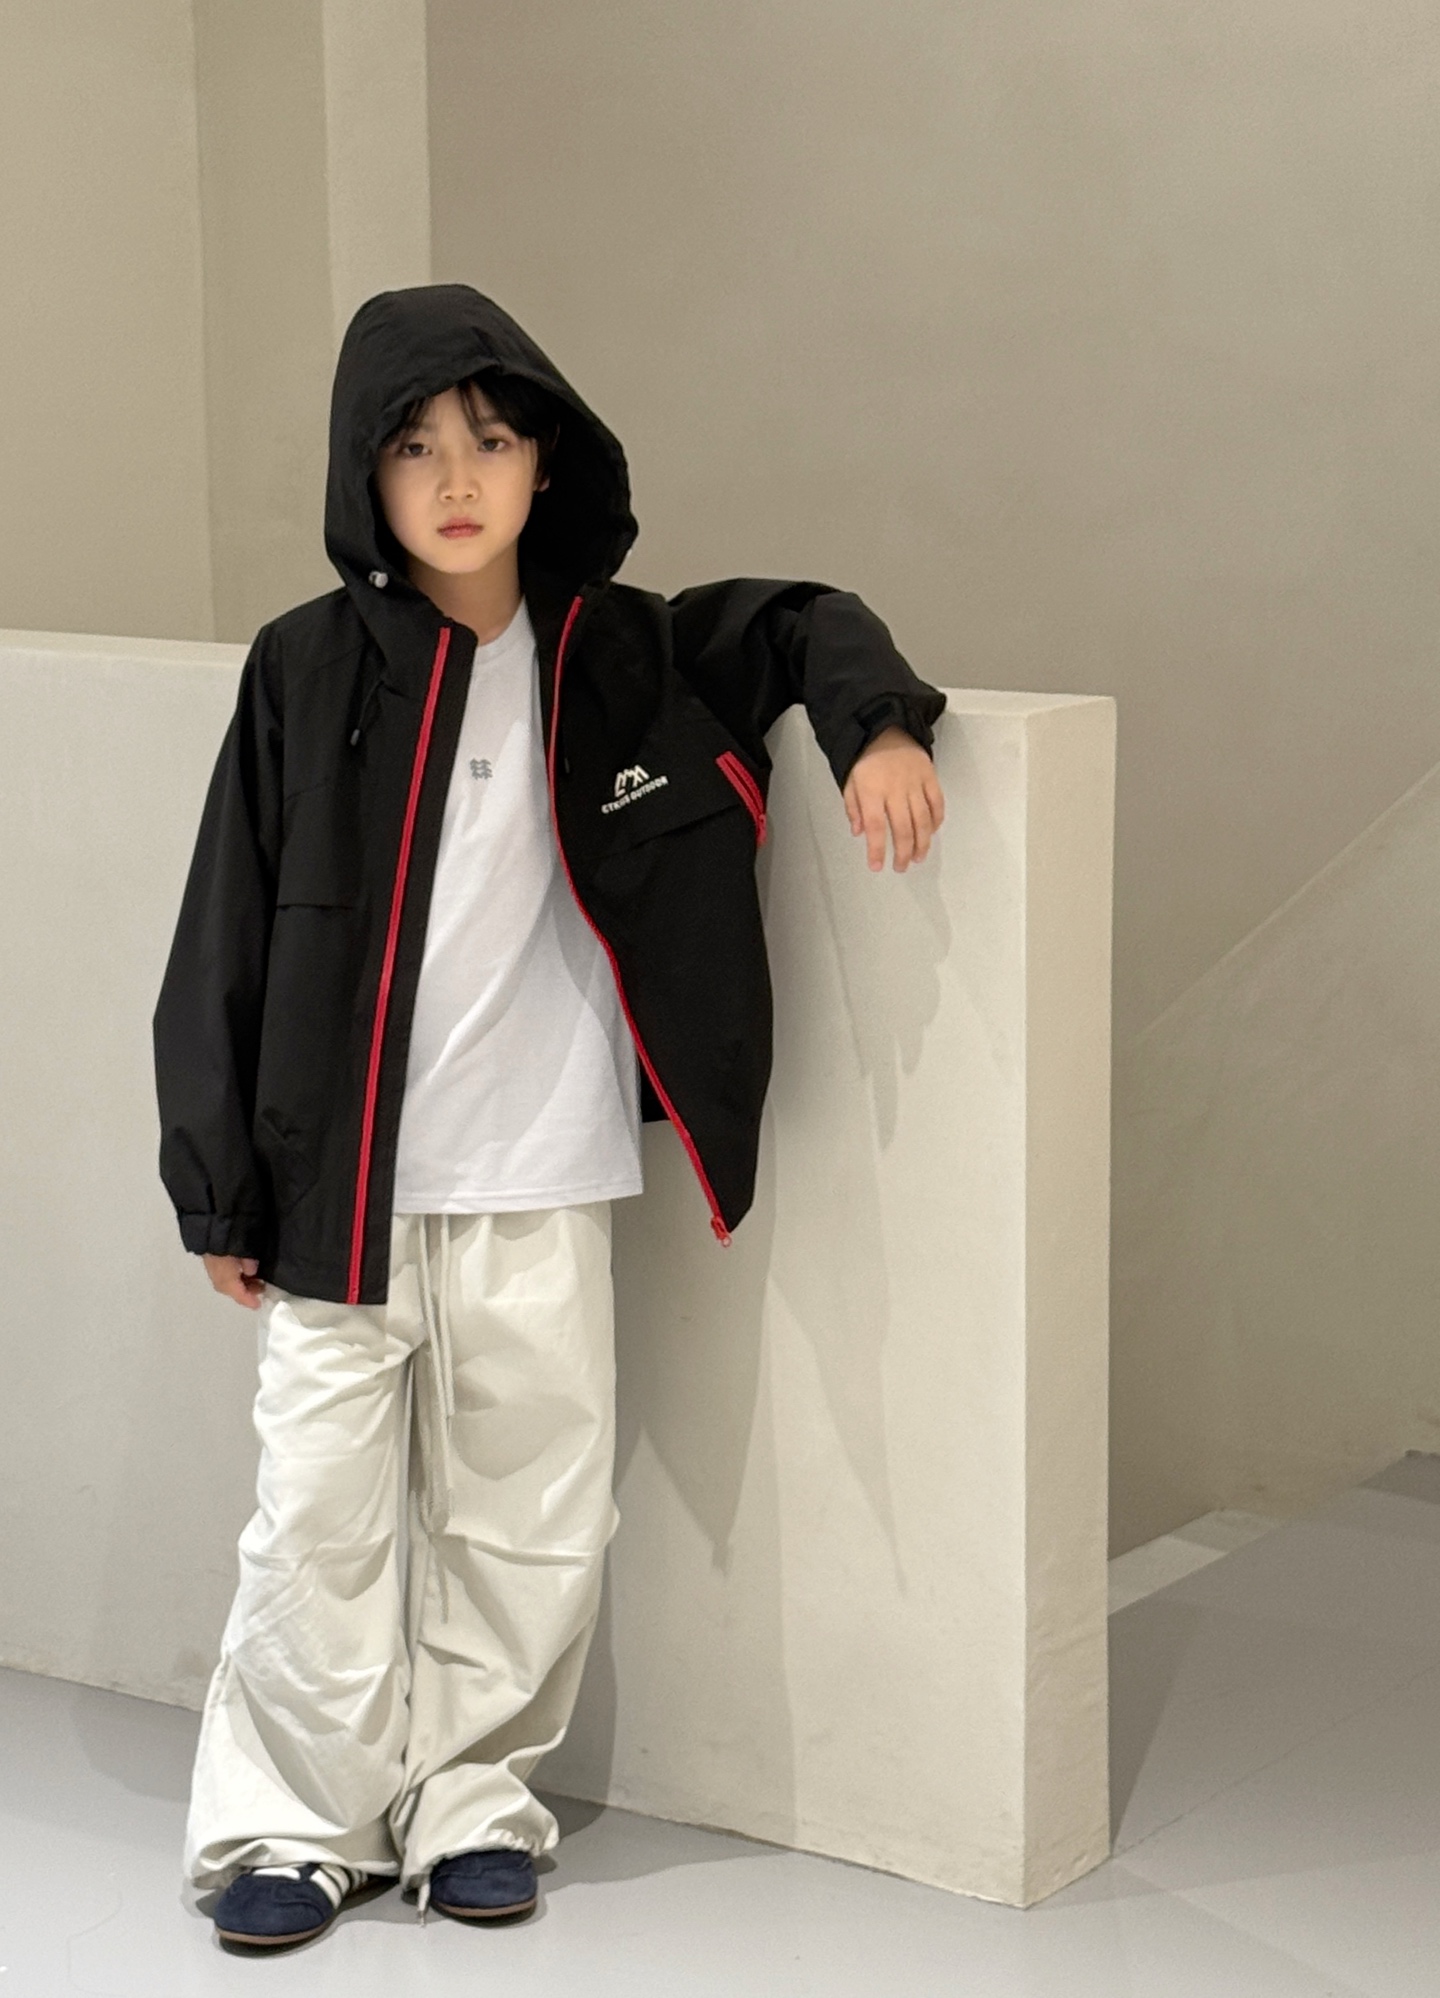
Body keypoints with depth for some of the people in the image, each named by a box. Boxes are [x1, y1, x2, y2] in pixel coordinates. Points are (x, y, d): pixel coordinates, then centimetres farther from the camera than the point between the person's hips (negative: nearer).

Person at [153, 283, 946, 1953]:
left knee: (530, 1517, 8)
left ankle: (469, 1793, 26)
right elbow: (228, 940, -2)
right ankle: (296, 1817, 19)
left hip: (541, 1189, 2)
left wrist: (877, 725, -3)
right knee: (323, 1515, 3)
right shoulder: (308, 670, -3)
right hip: (342, 1179, -2)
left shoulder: (616, 655, 3)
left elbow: (799, 623, 19)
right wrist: (220, 1186, -3)